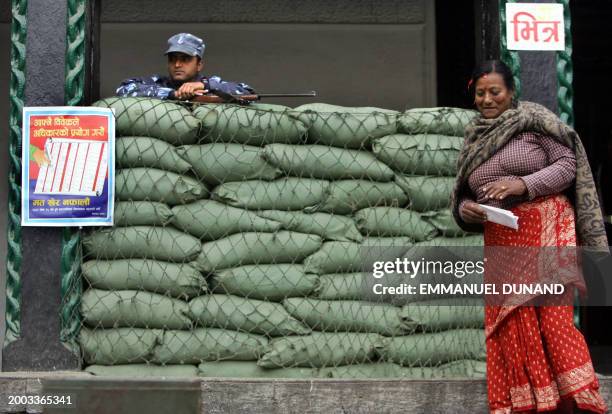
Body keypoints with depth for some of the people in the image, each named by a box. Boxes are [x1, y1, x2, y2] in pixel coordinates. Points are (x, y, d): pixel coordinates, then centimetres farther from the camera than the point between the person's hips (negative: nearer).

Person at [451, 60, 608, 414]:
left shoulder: (534, 119, 1)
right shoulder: (474, 140, 17)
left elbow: (568, 164, -4)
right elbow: (462, 195, 21)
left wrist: (524, 184, -16)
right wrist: (466, 209, -2)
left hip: (545, 229, -5)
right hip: (501, 243, 5)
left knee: (552, 316, -14)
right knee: (513, 326, 0)